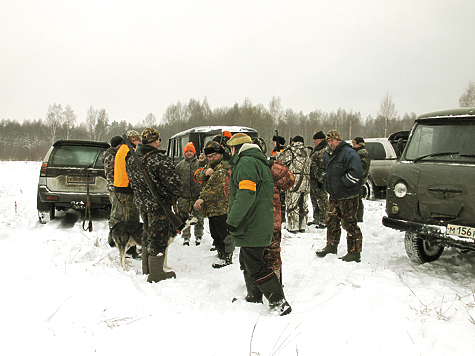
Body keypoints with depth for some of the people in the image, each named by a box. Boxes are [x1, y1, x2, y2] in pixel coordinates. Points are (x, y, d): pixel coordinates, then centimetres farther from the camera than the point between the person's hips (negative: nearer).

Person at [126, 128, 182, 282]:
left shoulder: (132, 158, 3)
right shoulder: (160, 159, -23)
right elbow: (174, 183, -22)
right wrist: (176, 194, -1)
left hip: (141, 202, 8)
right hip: (159, 205, -8)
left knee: (148, 234, 23)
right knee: (159, 236, 3)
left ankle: (146, 268, 37)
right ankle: (155, 274, 13)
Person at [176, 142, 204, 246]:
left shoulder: (199, 163, 4)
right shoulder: (180, 165, 9)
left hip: (197, 195, -1)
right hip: (184, 196, 1)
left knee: (198, 217, 5)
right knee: (184, 218, 6)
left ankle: (198, 236, 19)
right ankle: (186, 237, 17)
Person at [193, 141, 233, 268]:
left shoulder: (224, 167, -14)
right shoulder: (209, 165, 17)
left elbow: (213, 186, -24)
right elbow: (197, 176, 4)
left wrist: (202, 198, -29)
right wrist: (205, 172, -17)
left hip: (221, 207, -9)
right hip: (211, 207, 9)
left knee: (224, 234, -2)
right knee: (215, 233, 18)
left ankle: (227, 258, 8)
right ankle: (220, 253, 33)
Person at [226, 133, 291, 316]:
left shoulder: (246, 162, -13)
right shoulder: (259, 161, 20)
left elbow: (246, 194, -26)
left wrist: (232, 220, -21)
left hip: (252, 226, -11)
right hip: (260, 224, 11)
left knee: (255, 267, -5)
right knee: (247, 261, 21)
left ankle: (279, 302, 0)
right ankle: (254, 296, 33)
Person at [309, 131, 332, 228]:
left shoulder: (326, 151, -14)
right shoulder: (316, 149, 18)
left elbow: (324, 167, -20)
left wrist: (321, 180, -23)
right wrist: (310, 178, 23)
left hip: (319, 180, -10)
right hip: (313, 179, 10)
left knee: (322, 200, -4)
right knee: (314, 200, 17)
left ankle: (323, 221, 2)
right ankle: (316, 219, 27)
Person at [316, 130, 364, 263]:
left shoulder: (349, 153, -14)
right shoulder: (328, 156, 15)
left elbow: (356, 172, -26)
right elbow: (326, 171, 34)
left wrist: (342, 183, -20)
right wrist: (326, 181, 16)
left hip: (348, 197, -9)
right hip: (333, 196, 9)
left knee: (349, 224, -4)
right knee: (331, 222, 15)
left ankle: (354, 253, 4)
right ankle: (331, 246, 30)